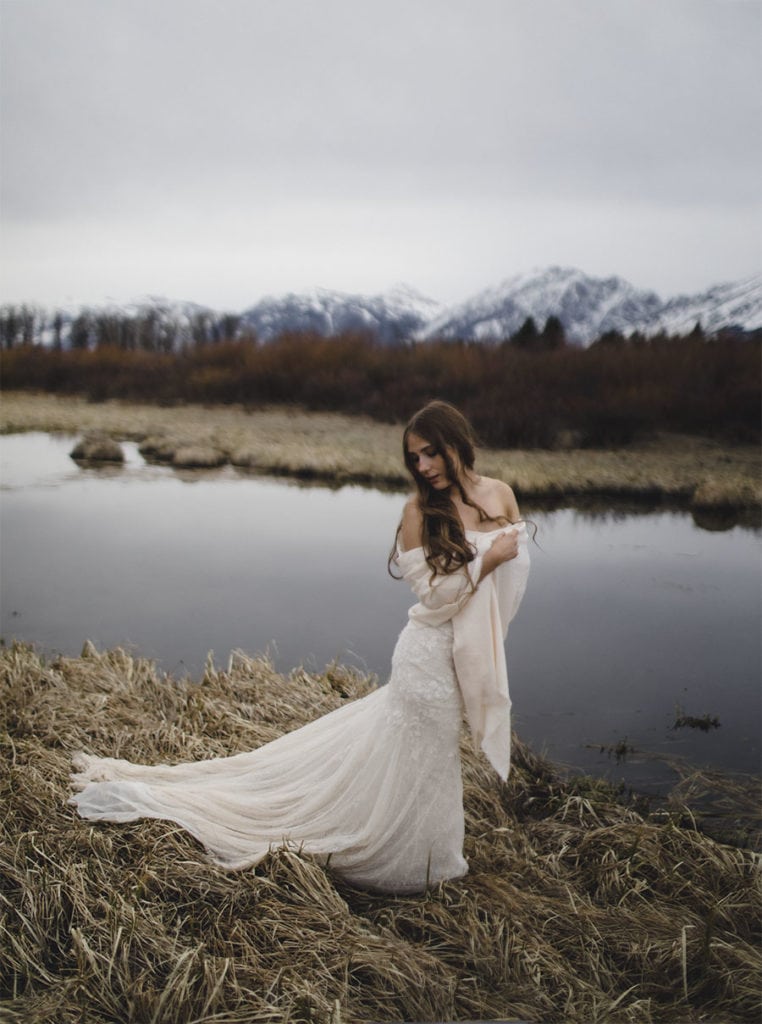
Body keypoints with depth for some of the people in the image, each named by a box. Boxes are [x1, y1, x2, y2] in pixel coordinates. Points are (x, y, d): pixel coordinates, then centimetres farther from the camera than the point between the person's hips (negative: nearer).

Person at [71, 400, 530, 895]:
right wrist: (487, 559, -21)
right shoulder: (422, 510, -13)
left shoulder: (501, 494, 0)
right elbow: (435, 594, -16)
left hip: (474, 659, 6)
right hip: (431, 656, -5)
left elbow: (517, 572, 7)